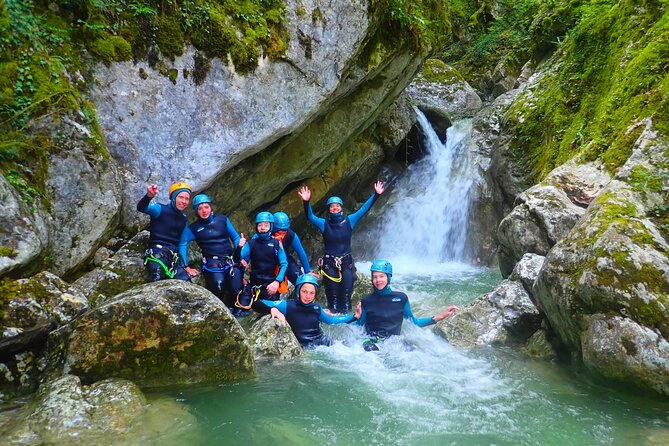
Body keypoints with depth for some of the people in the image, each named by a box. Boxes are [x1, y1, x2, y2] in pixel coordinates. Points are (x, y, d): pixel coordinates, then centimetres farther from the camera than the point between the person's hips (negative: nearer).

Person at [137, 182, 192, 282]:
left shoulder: (184, 218, 17)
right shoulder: (161, 209, -2)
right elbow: (141, 208, -21)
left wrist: (184, 264, 13)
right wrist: (149, 196, -44)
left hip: (174, 256, 6)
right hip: (157, 252, -6)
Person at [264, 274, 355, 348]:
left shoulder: (316, 308, 9)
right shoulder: (288, 306, -7)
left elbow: (331, 320, 27)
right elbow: (261, 303, -16)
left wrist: (354, 316, 25)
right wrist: (273, 309, -37)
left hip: (322, 341, 5)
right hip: (304, 347, -5)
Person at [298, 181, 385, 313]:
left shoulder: (349, 221, 4)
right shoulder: (324, 224, 1)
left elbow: (364, 209, 2)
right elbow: (310, 217, -13)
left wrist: (376, 195, -5)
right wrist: (306, 202, -29)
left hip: (347, 263, 1)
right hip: (329, 264, -1)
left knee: (346, 293, 3)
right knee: (332, 294, 2)